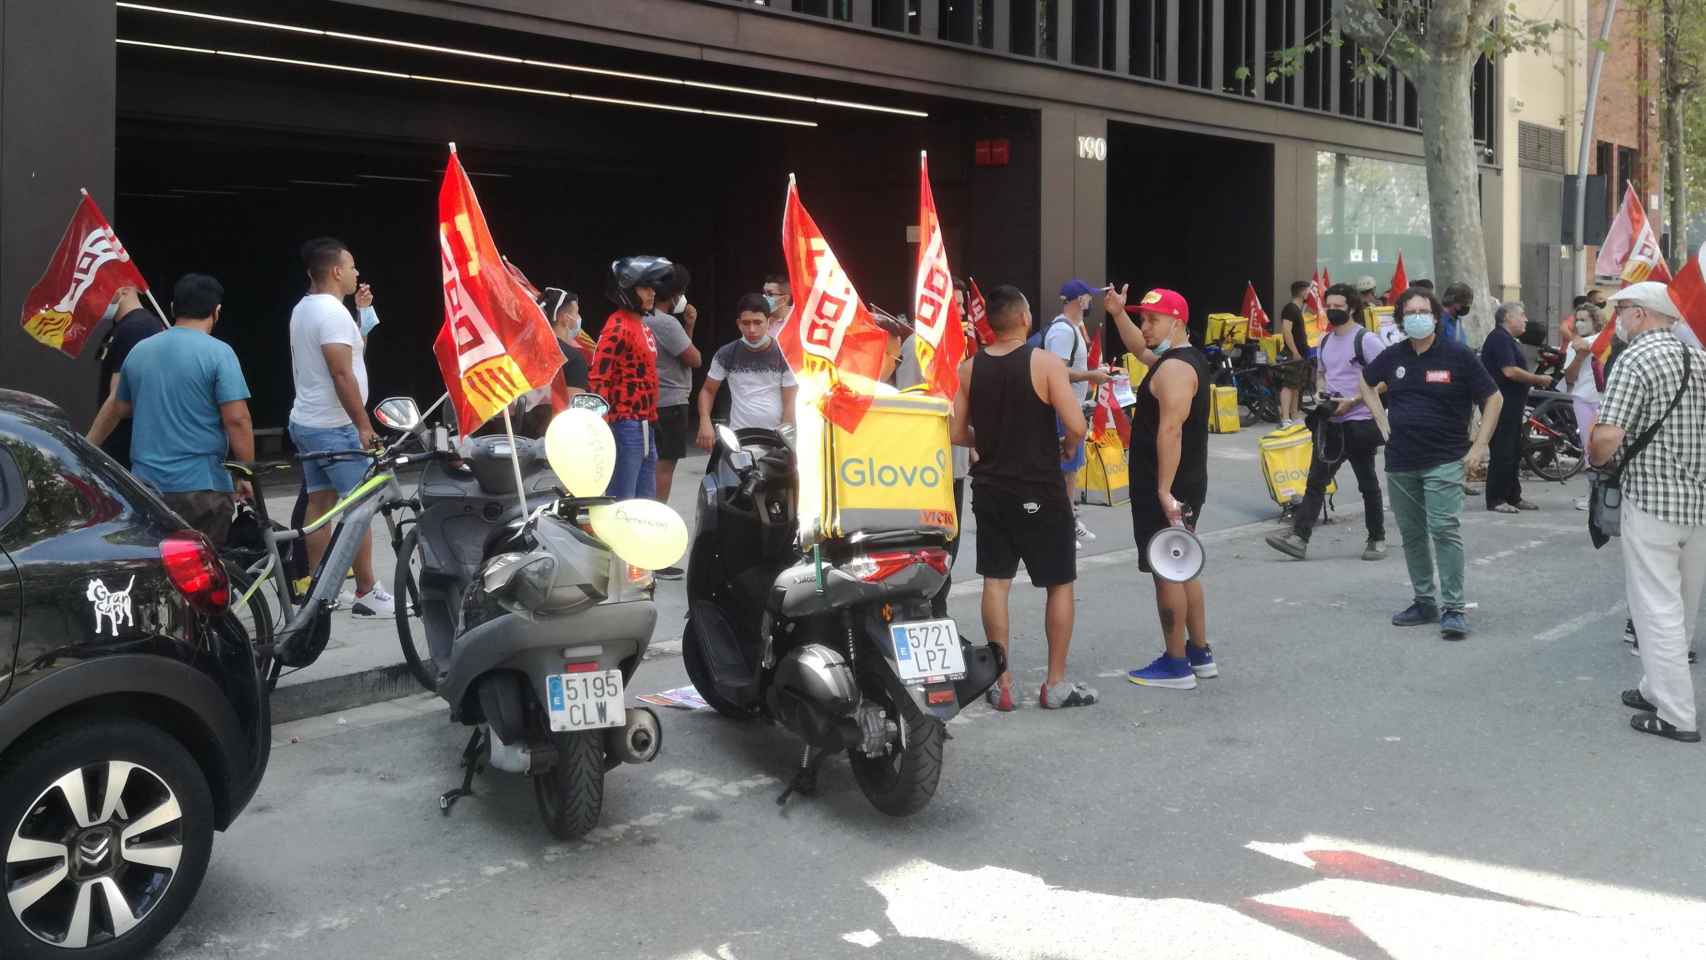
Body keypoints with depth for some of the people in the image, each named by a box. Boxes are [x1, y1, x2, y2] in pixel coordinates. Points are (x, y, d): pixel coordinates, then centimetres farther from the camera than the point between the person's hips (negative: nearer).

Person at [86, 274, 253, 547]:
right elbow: (237, 419, -13)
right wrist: (247, 475, -5)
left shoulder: (139, 350, 12)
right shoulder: (218, 353, -7)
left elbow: (115, 408, 24)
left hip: (146, 484, 5)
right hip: (201, 487, -5)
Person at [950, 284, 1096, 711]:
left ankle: (1002, 684, 12)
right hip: (1040, 490, -4)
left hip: (990, 488, 4)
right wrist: (1067, 447, 1)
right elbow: (1076, 425, -19)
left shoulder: (969, 369, 1)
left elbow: (956, 433, 3)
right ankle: (1056, 684, 13)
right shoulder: (1046, 363, -12)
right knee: (1059, 584, 9)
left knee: (996, 582, 9)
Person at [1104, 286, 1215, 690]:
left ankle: (1176, 665, 3)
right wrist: (1119, 315, 23)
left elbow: (1170, 431, -26)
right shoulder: (1187, 358, 14)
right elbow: (1141, 350, 34)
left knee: (1166, 572, -4)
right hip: (1185, 486, 10)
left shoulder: (1174, 368, -18)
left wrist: (1164, 491, -29)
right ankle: (1200, 655, 25)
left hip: (1166, 490, -10)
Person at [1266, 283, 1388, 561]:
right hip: (1331, 422, 7)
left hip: (1359, 422, -6)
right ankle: (1299, 537, -4)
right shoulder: (1325, 341, 12)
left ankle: (1377, 539, 19)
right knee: (1316, 479, -1)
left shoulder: (1365, 340, -11)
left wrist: (1352, 401, -20)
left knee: (1368, 484, 6)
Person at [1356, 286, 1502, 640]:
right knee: (1412, 534, 11)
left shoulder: (1458, 356, -5)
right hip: (1400, 462, 5)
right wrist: (1383, 422, 12)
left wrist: (1479, 446, -6)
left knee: (1444, 529, -14)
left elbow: (1493, 399, 1)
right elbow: (1365, 384, 25)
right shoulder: (1393, 356, 7)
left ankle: (1453, 608, -10)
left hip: (1444, 461, -5)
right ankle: (1424, 601, 22)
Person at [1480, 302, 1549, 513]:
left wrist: (1535, 380, 14)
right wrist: (1539, 379, -14)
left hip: (1512, 407, 11)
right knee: (1503, 453, -8)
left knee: (1514, 453, 13)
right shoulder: (1500, 338, -14)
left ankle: (1513, 497, 20)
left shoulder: (1507, 340, 19)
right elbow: (1510, 371, -23)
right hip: (1502, 407, -11)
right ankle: (1495, 500, -4)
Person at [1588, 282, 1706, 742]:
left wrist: (1593, 458, -3)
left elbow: (1608, 437, -23)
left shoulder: (1635, 362, -14)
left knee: (1657, 609, -1)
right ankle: (1657, 689, 30)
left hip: (1652, 501, -8)